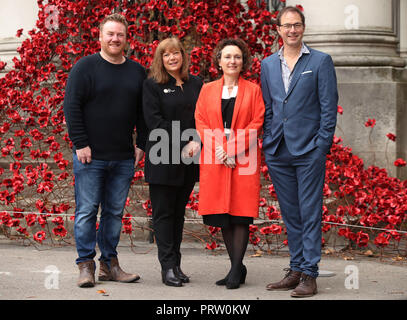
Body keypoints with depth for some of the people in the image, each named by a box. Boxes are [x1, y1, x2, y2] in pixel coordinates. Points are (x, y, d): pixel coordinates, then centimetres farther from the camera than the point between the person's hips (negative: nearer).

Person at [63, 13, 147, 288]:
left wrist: (142, 144, 8)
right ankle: (86, 265, 5)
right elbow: (72, 107, -6)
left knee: (115, 212, 8)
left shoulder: (137, 72, 11)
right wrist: (80, 144, -12)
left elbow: (143, 112, 16)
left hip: (123, 158, 4)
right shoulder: (86, 67, -2)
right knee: (87, 210, -2)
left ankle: (109, 264, 16)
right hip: (91, 155, -4)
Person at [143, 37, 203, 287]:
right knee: (164, 213, -2)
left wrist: (197, 143, -10)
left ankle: (176, 265, 12)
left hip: (189, 161, 4)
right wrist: (182, 146, -15)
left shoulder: (196, 84, 12)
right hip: (163, 160, -4)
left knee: (179, 212, 8)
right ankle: (168, 267, -1)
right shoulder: (153, 85, 0)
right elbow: (154, 121, -9)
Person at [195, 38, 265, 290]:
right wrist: (218, 148, -8)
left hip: (244, 160, -2)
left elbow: (257, 123, -1)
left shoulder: (253, 91, 7)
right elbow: (200, 121, 7)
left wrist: (234, 149, -12)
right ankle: (237, 268, 12)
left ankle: (237, 270, -3)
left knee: (241, 213, -7)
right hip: (215, 161, 3)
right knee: (222, 216, 3)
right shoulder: (207, 90, 14)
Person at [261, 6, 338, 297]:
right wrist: (268, 143, 7)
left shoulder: (320, 61, 1)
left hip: (309, 150, -4)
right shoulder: (268, 65, 13)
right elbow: (268, 108, 16)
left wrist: (322, 145, -9)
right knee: (290, 214, 10)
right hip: (278, 151, 5)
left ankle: (309, 274, -2)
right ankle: (296, 270, 18)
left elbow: (329, 106, -3)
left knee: (310, 214, -4)